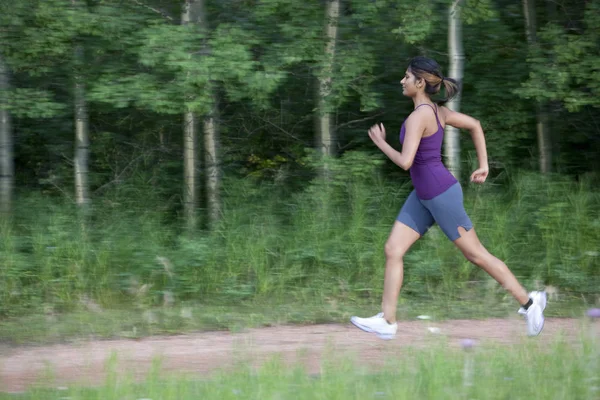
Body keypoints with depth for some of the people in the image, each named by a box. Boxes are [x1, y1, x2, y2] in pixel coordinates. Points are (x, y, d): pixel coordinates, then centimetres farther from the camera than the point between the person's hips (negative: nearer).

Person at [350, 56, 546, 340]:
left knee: (475, 254, 2)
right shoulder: (436, 110, 5)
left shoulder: (417, 117, -22)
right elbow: (474, 125, 14)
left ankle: (528, 302, 14)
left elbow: (405, 162, -28)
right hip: (423, 196, 9)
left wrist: (380, 143, -11)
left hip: (441, 194, -9)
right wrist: (483, 166, 16)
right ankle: (387, 321, 5)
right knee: (392, 250, 4)